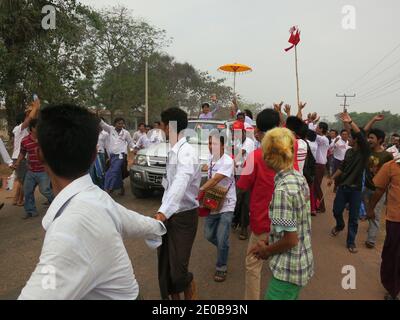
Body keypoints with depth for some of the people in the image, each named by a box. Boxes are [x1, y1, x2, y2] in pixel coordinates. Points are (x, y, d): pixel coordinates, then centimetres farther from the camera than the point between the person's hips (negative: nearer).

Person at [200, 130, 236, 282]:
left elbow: (215, 180, -31)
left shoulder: (227, 161, -21)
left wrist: (200, 190, -38)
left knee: (221, 240, -3)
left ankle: (221, 268, 20)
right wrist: (203, 192, 3)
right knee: (209, 235, 15)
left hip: (226, 205, -7)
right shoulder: (210, 158, 2)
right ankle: (224, 248, 43)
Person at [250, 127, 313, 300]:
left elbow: (290, 239, -24)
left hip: (288, 269, -8)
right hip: (302, 262, 8)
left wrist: (266, 250, -7)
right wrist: (269, 243, 8)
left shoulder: (282, 190, -28)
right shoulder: (299, 177, -1)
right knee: (290, 296, 26)